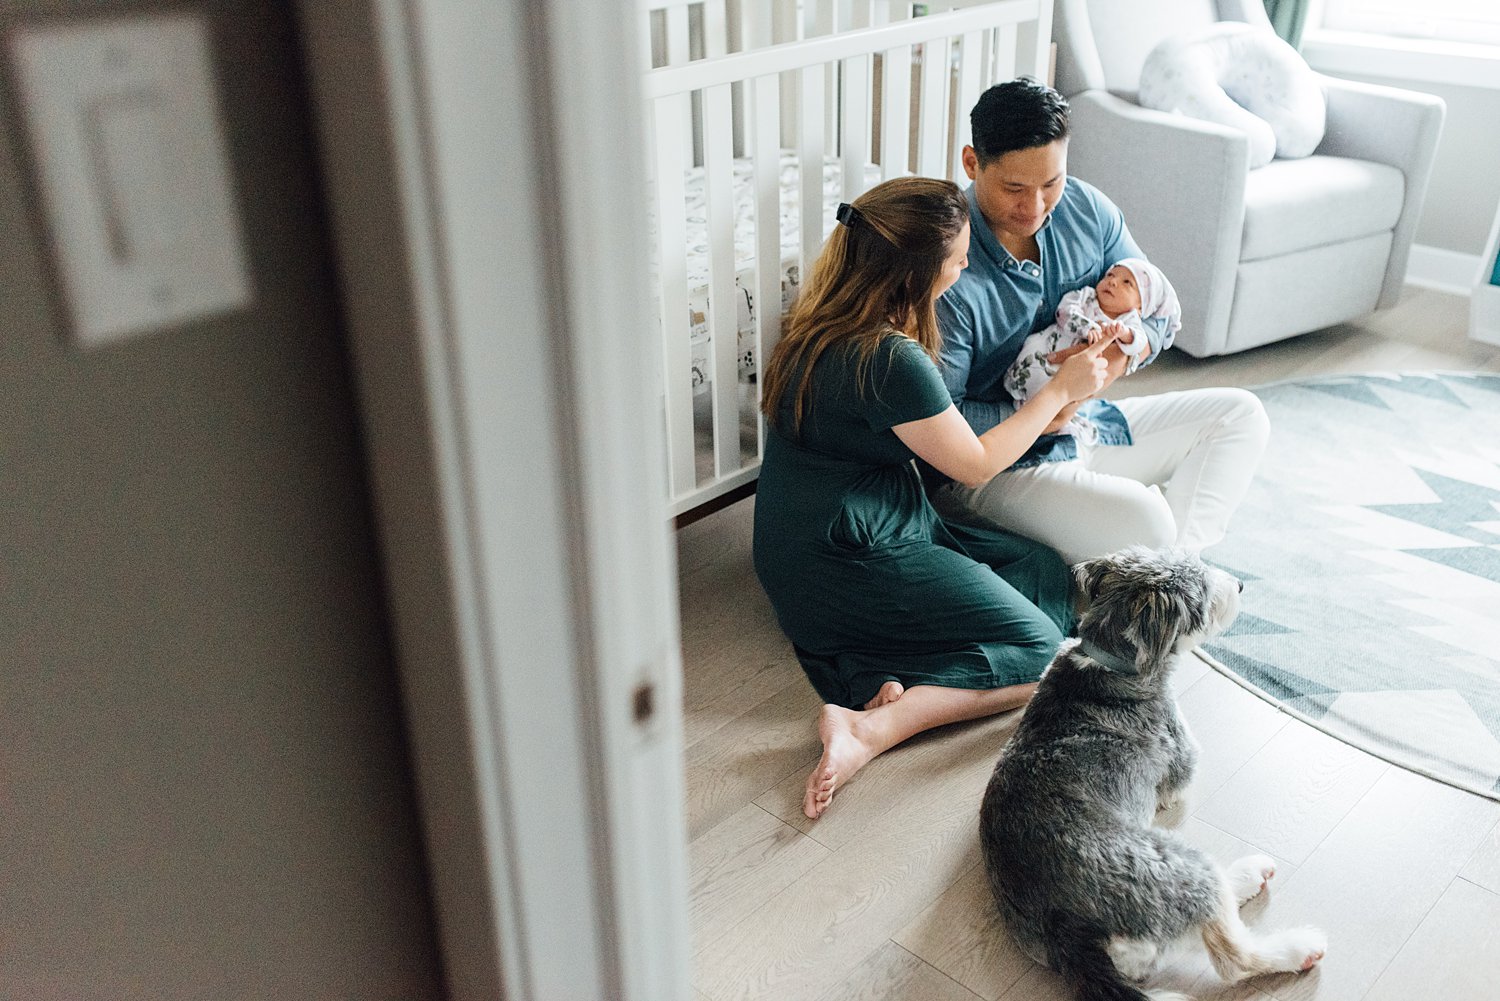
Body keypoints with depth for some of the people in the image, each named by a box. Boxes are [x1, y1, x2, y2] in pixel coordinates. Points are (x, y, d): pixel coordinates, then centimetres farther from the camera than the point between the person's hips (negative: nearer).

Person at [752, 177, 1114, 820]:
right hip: (841, 568, -10)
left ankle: (898, 679, -6)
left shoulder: (826, 322, 4)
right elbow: (974, 464, -9)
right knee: (1040, 650, -6)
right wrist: (1061, 390, 2)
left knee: (1048, 572, 12)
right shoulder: (892, 361, -25)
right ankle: (869, 731, -17)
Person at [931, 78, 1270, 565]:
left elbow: (1157, 309, 7)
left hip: (1089, 422, 8)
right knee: (1141, 519, -31)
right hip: (992, 466, -8)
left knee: (1240, 414, 8)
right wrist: (1042, 413, -28)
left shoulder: (1087, 209, -3)